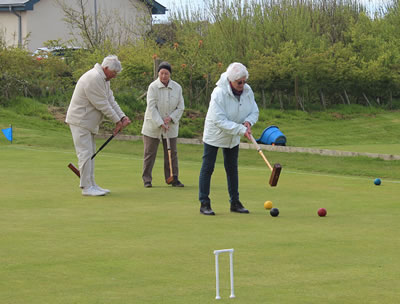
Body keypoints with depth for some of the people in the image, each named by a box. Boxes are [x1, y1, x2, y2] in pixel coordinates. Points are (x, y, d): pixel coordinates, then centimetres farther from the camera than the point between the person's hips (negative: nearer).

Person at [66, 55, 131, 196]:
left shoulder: (103, 79, 12)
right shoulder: (94, 78, -23)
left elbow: (111, 100, 12)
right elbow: (102, 105, -22)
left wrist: (123, 117, 0)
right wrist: (117, 121, -14)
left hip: (88, 122, 11)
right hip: (80, 121, -11)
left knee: (90, 153, 13)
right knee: (85, 153, -11)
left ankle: (91, 185, 18)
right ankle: (87, 187, -10)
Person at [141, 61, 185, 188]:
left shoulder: (177, 88, -1)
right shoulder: (153, 87, -12)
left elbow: (180, 107, 2)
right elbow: (151, 107, -16)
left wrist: (170, 118, -14)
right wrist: (160, 123, -22)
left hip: (171, 126, 3)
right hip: (153, 126, -3)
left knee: (172, 152, 5)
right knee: (150, 152, 1)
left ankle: (172, 178, 13)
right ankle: (147, 179, 6)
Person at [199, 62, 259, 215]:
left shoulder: (247, 91, -10)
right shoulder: (219, 93, -29)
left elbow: (254, 111, 1)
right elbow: (220, 121, -32)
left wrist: (248, 122, -22)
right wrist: (241, 130, -34)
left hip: (233, 137, 6)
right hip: (214, 135, -6)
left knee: (232, 168, 12)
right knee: (207, 168, -2)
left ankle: (235, 202, 19)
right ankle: (204, 204, 2)